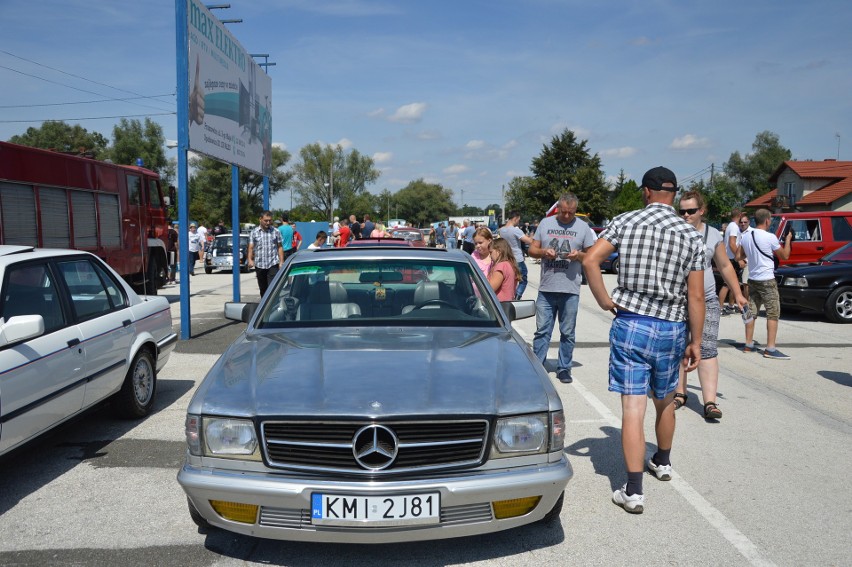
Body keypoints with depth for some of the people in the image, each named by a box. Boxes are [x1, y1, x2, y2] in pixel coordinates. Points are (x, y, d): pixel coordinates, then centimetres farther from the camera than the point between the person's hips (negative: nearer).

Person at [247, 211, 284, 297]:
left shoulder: (276, 231, 4)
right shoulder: (254, 233, 4)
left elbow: (280, 247, 6)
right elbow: (251, 248, -1)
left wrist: (281, 261, -2)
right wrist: (250, 260, -17)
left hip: (273, 265, -2)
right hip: (259, 265, 2)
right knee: (263, 289, 13)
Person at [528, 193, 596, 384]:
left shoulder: (583, 227, 6)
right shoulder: (545, 223, 8)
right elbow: (532, 250, 9)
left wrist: (579, 255, -13)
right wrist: (544, 252, -11)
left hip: (570, 290, 0)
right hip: (546, 288, 1)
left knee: (567, 333, 8)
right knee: (542, 330, 4)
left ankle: (564, 368, 19)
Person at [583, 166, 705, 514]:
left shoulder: (625, 222, -2)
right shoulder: (690, 235, 1)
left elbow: (590, 260, -14)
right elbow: (696, 296, -1)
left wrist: (605, 302, -4)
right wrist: (695, 341, 5)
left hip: (630, 325, -2)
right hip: (671, 329, 2)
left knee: (633, 408, -2)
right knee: (665, 401, 22)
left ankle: (633, 491, -3)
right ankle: (662, 463, 43)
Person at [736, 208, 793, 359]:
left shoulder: (746, 237, 3)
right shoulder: (770, 237, -14)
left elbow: (738, 257, 11)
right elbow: (785, 256, -2)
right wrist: (787, 240, 11)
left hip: (752, 279, 6)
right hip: (767, 280, -6)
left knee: (751, 312, 12)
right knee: (773, 314, -2)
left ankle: (748, 345, 17)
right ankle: (770, 349, -5)